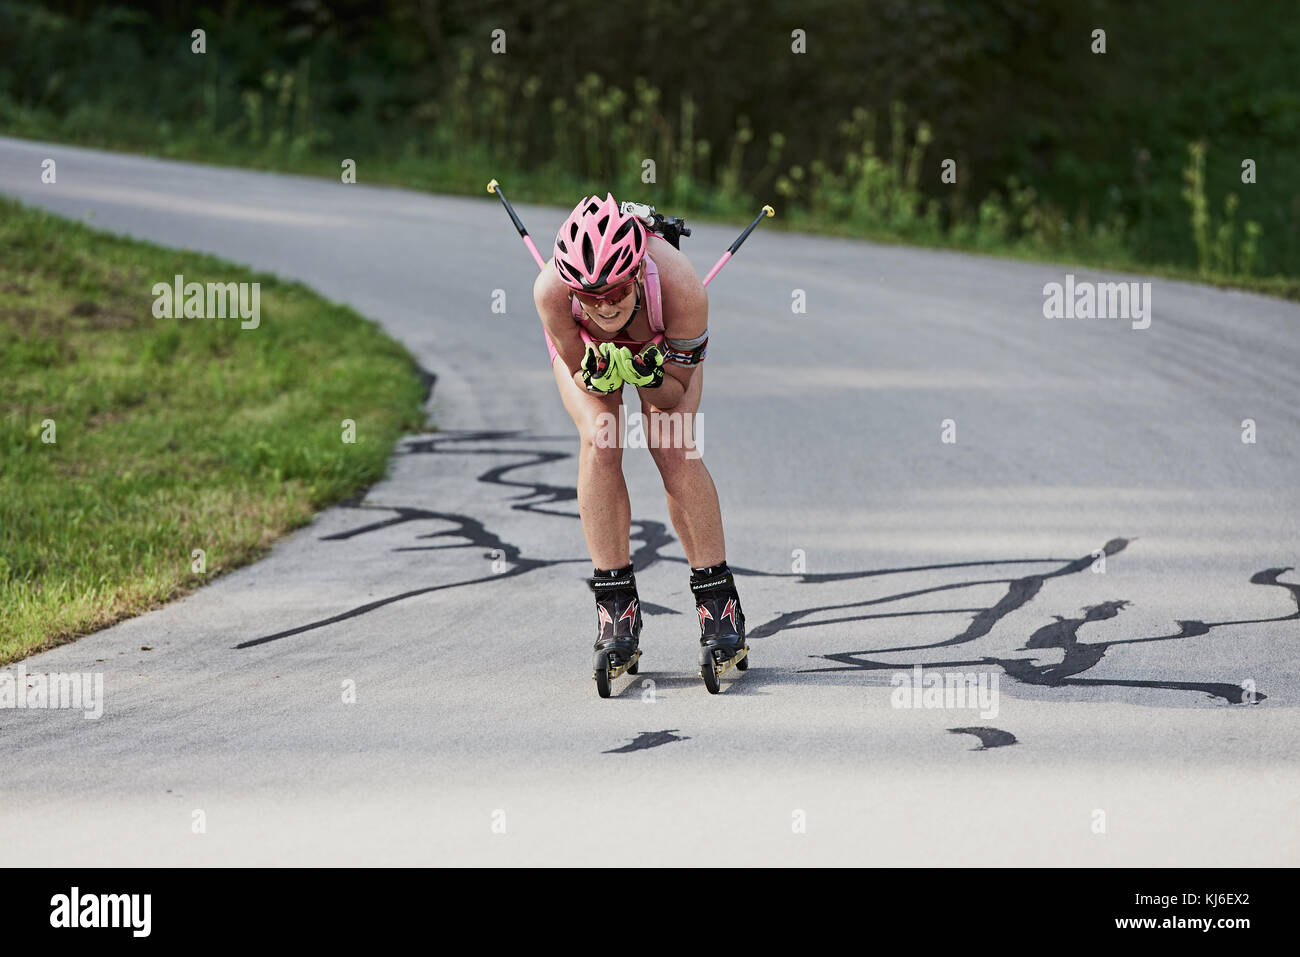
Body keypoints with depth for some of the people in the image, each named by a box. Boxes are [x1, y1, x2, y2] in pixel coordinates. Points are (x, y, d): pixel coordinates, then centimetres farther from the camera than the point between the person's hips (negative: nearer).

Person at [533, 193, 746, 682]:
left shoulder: (681, 287, -43)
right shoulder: (551, 291, -42)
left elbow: (678, 391, -28)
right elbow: (583, 376, -24)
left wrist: (646, 375, -49)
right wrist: (599, 376, -46)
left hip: (662, 341, 0)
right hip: (585, 345, 1)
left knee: (674, 451, -17)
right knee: (600, 444, -20)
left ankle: (718, 599, -5)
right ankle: (616, 604, -11)